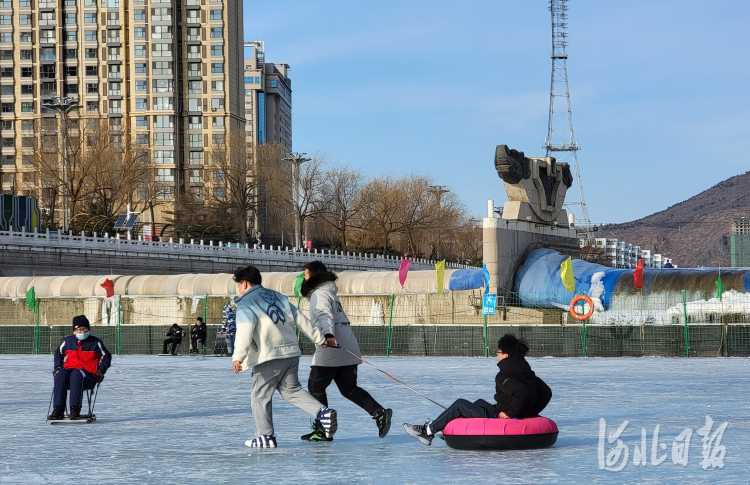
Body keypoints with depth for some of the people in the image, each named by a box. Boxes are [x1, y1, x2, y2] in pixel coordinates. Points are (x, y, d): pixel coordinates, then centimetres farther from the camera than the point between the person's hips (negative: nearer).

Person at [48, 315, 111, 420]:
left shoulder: (95, 342, 9)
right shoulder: (68, 341, 14)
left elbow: (106, 356, 17)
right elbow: (58, 353, 30)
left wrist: (101, 371, 5)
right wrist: (58, 367, 14)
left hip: (89, 374, -3)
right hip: (69, 370, 3)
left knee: (76, 374, -39)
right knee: (60, 375, -33)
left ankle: (75, 409, -45)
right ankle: (58, 409, -39)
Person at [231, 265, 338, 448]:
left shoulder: (246, 304, -2)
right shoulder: (277, 296, 18)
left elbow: (245, 330, -19)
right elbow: (301, 319, 19)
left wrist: (238, 356, -26)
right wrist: (320, 338, 26)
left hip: (269, 357, -7)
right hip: (292, 353, 7)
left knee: (260, 395, 6)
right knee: (291, 390, 15)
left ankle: (266, 436, 7)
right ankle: (323, 412, -2)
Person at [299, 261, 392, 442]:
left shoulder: (319, 294, -8)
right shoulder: (329, 292, 24)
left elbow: (325, 315, -26)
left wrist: (328, 335, -42)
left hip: (331, 348, -10)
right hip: (347, 349, 10)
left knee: (315, 386, 1)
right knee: (348, 388, 8)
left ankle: (322, 430, 1)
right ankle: (380, 413, -8)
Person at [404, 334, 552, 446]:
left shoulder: (504, 377, -21)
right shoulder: (528, 373, 5)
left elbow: (522, 392, -38)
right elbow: (547, 393, 7)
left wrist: (510, 413, -25)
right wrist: (529, 413, 10)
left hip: (499, 417, -9)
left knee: (459, 405, 5)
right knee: (480, 402, 30)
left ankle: (429, 431, 15)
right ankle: (445, 427, 38)